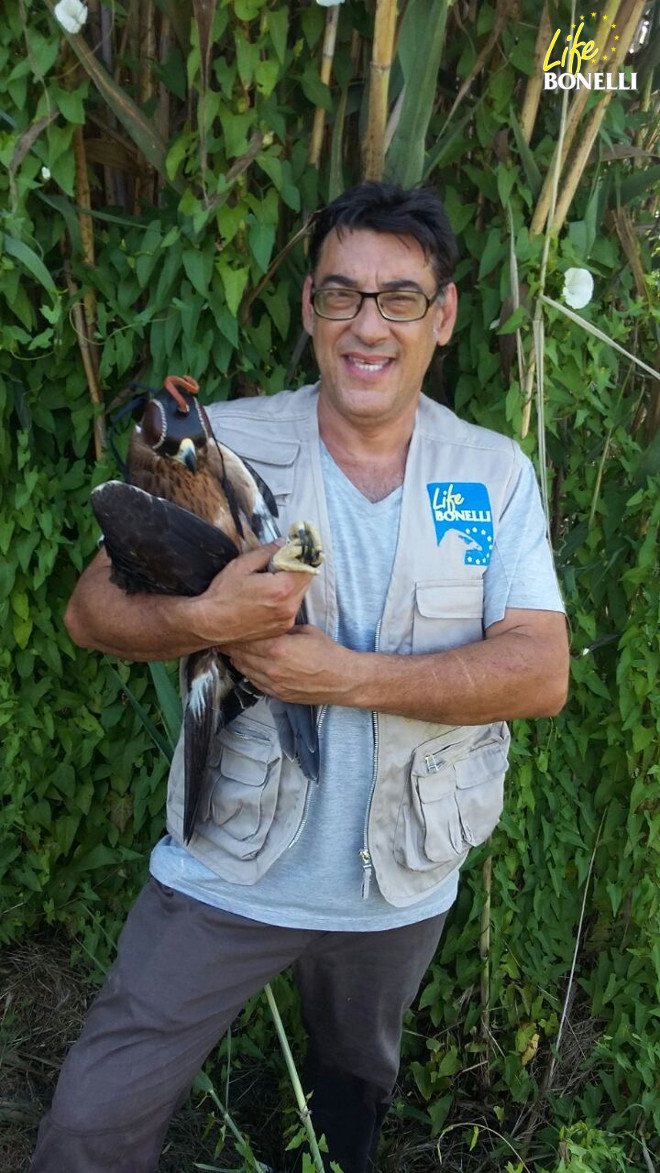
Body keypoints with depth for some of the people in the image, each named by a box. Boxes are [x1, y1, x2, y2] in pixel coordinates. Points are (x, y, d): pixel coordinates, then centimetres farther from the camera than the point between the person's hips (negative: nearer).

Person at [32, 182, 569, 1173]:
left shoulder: (495, 475, -7)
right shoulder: (222, 446, -10)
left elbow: (542, 673, -16)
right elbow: (92, 609, -9)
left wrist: (344, 674, -26)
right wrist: (208, 619, -30)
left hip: (401, 886, 2)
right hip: (226, 871, -1)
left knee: (356, 1090, 29)